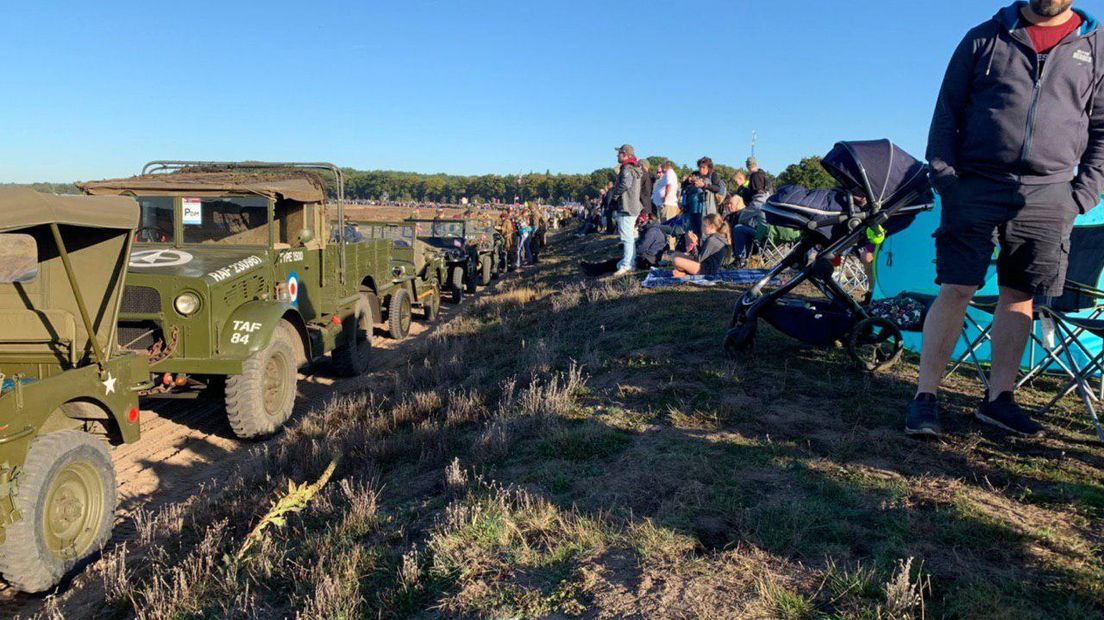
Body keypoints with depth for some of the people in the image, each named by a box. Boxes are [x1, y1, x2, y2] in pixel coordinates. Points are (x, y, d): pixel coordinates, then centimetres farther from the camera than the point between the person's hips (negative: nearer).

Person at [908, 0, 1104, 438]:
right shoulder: (985, 38, 8)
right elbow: (947, 112, 7)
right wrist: (944, 177, -4)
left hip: (1048, 196, 3)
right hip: (976, 187, -2)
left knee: (1020, 295, 4)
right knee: (955, 290, -7)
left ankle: (998, 398, 13)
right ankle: (926, 396, -3)